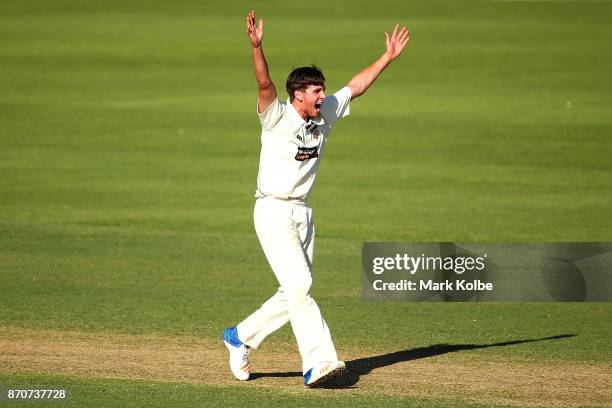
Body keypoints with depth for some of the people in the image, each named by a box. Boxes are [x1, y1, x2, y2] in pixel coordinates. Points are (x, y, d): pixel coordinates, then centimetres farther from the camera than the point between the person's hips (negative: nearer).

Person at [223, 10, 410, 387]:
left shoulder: (325, 115, 7)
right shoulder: (277, 116, -12)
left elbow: (357, 86, 15)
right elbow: (265, 84, -30)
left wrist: (389, 56, 13)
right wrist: (257, 47, -46)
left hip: (303, 214, 8)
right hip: (273, 212, -8)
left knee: (293, 294, 9)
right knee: (299, 284, -17)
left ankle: (240, 338, 27)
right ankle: (318, 361, -23)